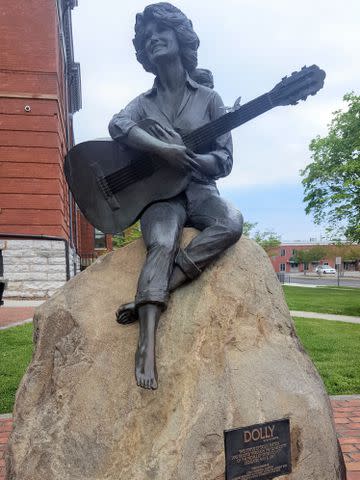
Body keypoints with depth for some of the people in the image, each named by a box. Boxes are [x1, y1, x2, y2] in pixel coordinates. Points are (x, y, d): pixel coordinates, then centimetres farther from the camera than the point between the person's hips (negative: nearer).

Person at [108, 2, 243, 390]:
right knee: (162, 245, -32)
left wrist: (183, 159, -17)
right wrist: (164, 151, -28)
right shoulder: (143, 102, 13)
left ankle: (146, 299, -34)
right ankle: (147, 343, -41)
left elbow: (224, 161, 2)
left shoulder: (208, 99, 11)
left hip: (198, 189, 1)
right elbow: (117, 126, -12)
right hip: (158, 193, 0)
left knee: (232, 223, -32)